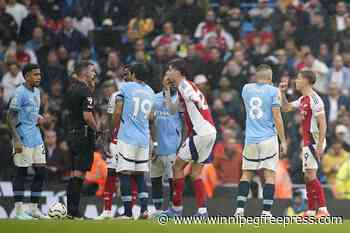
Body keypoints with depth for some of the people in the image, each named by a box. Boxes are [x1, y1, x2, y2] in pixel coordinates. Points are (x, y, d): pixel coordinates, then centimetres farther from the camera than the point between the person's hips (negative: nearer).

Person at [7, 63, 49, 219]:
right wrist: (16, 140, -20)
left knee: (41, 172, 5)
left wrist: (39, 118, 6)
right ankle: (18, 210, 2)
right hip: (23, 139, -8)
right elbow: (11, 117, -14)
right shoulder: (20, 93, -12)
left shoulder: (36, 91, 15)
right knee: (21, 172, -3)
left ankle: (33, 208, 13)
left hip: (36, 138, 8)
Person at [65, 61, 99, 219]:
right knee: (79, 173, -8)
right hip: (84, 134, -9)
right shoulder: (85, 91, -13)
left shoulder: (71, 89, 13)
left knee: (74, 173, 12)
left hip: (72, 133, 9)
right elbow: (87, 116, -21)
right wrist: (96, 129, -4)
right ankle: (74, 211, -10)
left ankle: (70, 210, 13)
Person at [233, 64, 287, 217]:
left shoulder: (246, 89, 8)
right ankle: (266, 211, -7)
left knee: (246, 174, 12)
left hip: (250, 139, 4)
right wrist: (283, 141, -2)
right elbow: (277, 117, -8)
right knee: (269, 175, -1)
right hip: (269, 139, -4)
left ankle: (239, 208, 2)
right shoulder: (273, 91, -5)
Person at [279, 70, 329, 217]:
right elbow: (286, 108, 30)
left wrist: (319, 146, -24)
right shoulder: (303, 100, 14)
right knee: (308, 177, 10)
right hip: (307, 143, 10)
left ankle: (323, 210, -20)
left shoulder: (314, 99, -15)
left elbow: (323, 124, -19)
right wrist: (282, 93, 15)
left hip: (314, 142, -10)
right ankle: (311, 213, 13)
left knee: (310, 175, -16)